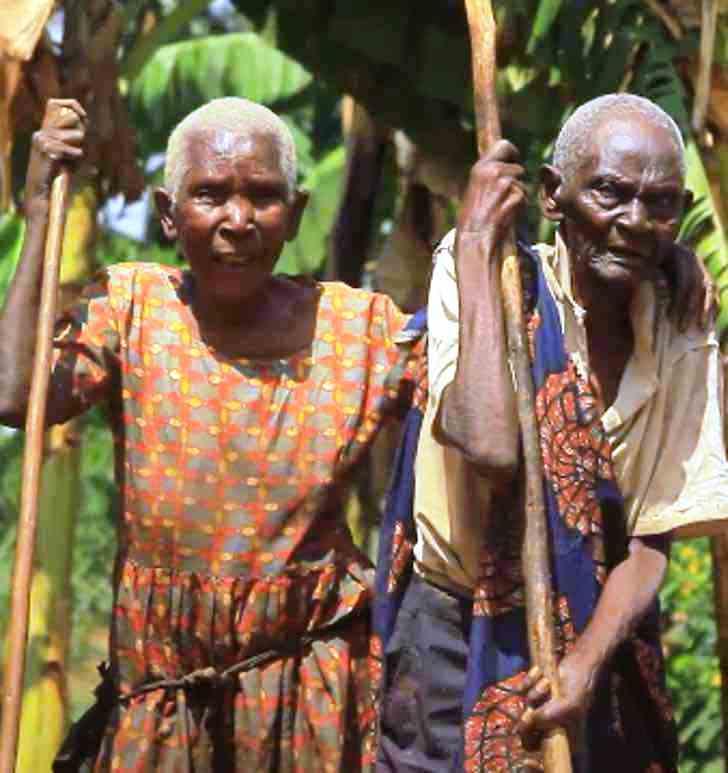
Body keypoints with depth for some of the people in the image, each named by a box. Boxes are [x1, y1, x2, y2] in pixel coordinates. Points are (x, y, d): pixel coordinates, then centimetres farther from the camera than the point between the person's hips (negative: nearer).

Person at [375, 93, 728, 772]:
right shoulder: (472, 268, -13)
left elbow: (649, 542, -5)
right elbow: (487, 444, -29)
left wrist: (587, 659, -22)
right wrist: (476, 243, -24)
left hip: (598, 642, 3)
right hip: (458, 640, -3)